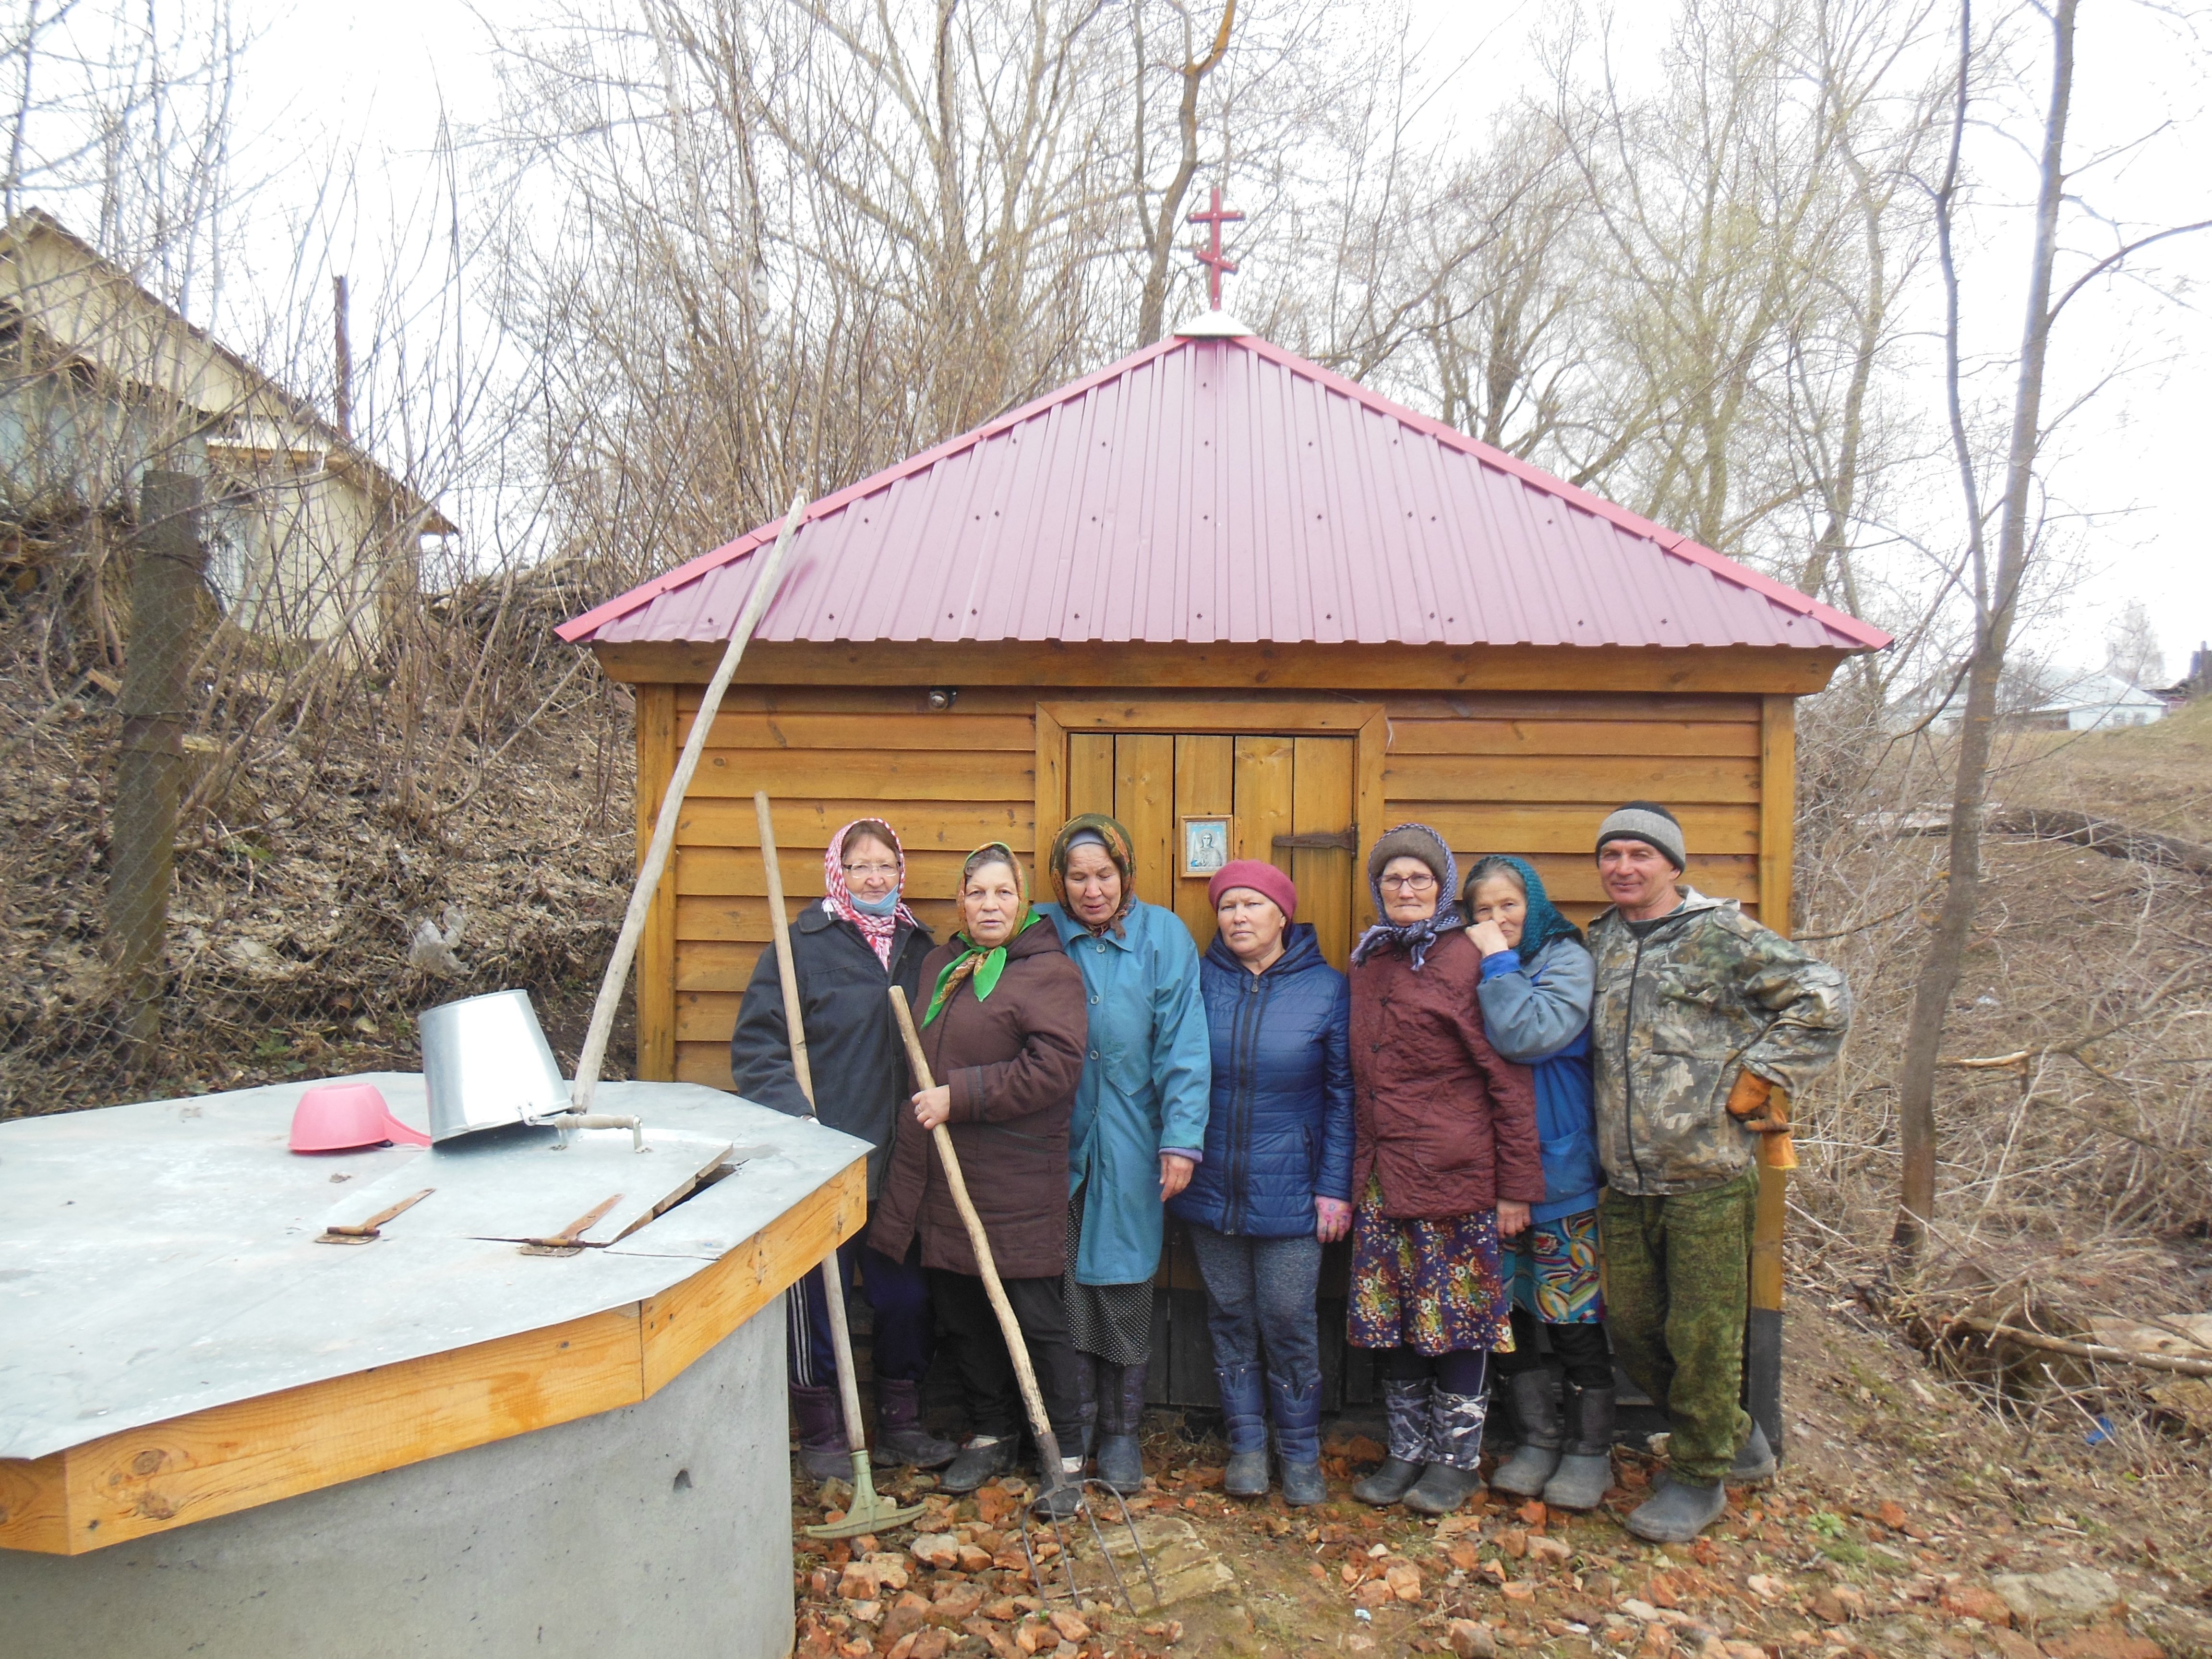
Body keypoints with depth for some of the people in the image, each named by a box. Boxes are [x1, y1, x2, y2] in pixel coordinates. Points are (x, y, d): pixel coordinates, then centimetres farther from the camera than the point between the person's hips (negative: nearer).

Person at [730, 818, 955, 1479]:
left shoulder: (918, 948, 9)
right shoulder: (802, 945, -6)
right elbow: (755, 1045, -9)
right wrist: (794, 1116, -21)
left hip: (898, 1158, 5)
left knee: (907, 1295, 11)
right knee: (816, 1298, 7)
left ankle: (901, 1423, 30)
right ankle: (821, 1433, 25)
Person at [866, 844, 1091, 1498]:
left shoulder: (1048, 973, -10)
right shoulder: (940, 965, 14)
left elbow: (1054, 1068, -20)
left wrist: (959, 1097, -19)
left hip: (1017, 1181, -7)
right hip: (941, 1174, 7)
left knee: (1035, 1318, 1)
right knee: (961, 1314, 16)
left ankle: (1064, 1450, 17)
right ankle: (991, 1434, 33)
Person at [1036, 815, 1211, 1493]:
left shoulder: (1162, 935, -3)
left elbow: (1182, 1046, -5)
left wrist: (1182, 1138, -8)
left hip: (1129, 1146, -1)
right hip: (1055, 1142, 1)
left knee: (1123, 1286, 8)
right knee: (1061, 1284, 6)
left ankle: (1121, 1431, 25)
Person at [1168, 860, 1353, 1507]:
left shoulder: (1327, 988, -4)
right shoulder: (1199, 980, 0)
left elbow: (1342, 1095, -2)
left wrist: (1335, 1187, -6)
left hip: (1288, 1192, -2)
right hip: (1211, 1187, 2)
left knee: (1288, 1321, 4)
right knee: (1230, 1316, 12)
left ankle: (1300, 1451, 23)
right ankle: (1246, 1443, 28)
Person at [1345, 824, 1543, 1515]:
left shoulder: (1465, 962, -10)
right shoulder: (1369, 962, 10)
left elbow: (1510, 1081, -11)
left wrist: (1517, 1185, -12)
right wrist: (1356, 1171, 12)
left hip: (1453, 1174, -6)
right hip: (1381, 1177, 6)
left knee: (1455, 1316, 6)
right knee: (1391, 1316, 12)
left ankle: (1458, 1459, 23)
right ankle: (1407, 1451, 28)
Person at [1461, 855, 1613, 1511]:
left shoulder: (1566, 959, -7)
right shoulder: (1469, 968, 7)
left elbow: (1528, 1035, -24)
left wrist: (1499, 962, -17)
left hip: (1559, 1169, -5)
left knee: (1573, 1315, 5)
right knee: (1502, 1311, 12)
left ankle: (1590, 1450, 23)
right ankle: (1540, 1438, 29)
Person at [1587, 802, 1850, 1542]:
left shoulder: (1723, 935, -7)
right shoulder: (1597, 944, 11)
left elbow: (1824, 999, -11)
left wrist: (1754, 1079, -11)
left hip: (1707, 1180, -6)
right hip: (1623, 1183, 6)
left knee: (1701, 1335, 2)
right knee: (1631, 1328, 13)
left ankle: (1700, 1478, 23)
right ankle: (1736, 1438, 34)